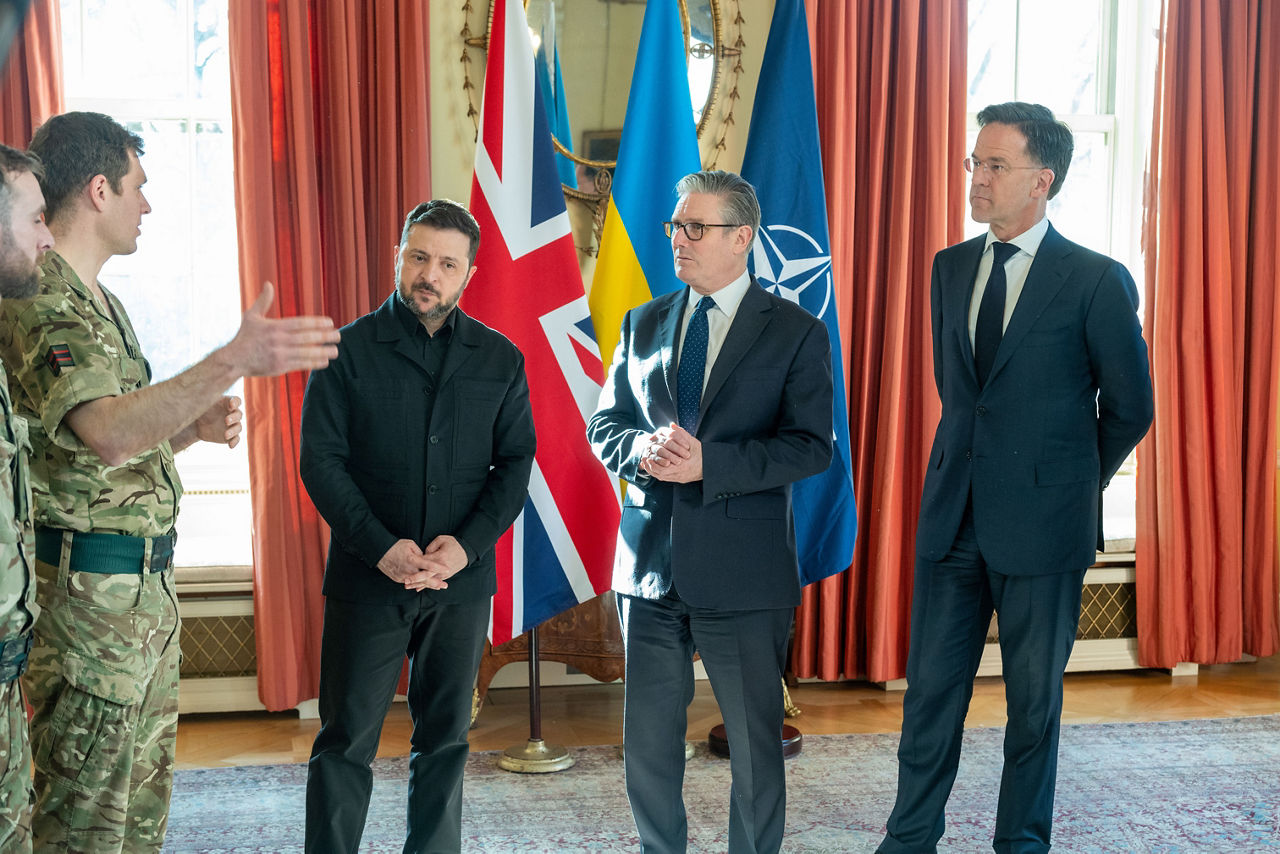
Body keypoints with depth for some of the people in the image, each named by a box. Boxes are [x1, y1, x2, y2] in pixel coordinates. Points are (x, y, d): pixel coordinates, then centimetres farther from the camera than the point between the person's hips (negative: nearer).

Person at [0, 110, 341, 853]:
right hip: (88, 587, -10)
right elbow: (103, 431, -33)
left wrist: (196, 426, 3)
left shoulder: (98, 301, 16)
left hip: (146, 587, 10)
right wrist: (235, 361, -42)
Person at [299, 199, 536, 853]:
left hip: (462, 580, 2)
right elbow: (321, 460, -5)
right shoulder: (349, 350, -1)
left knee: (444, 738, 11)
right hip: (367, 578, -2)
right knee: (346, 740, 3)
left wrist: (468, 543, -11)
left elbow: (515, 462, 5)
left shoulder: (499, 359, 7)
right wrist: (382, 547, -15)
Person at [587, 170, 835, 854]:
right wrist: (640, 449, -12)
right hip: (650, 562, 4)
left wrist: (710, 462, -21)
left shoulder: (795, 331, -3)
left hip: (744, 570, -4)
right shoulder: (643, 324, 10)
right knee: (647, 741, 12)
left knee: (754, 743, 9)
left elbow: (811, 446, -9)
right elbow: (603, 429, 12)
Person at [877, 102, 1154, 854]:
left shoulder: (1097, 281, -9)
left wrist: (1069, 484, 10)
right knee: (932, 688, 9)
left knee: (1035, 697, 10)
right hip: (953, 514, 4)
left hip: (1041, 524, -4)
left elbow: (1130, 409, 0)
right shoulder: (951, 268, 7)